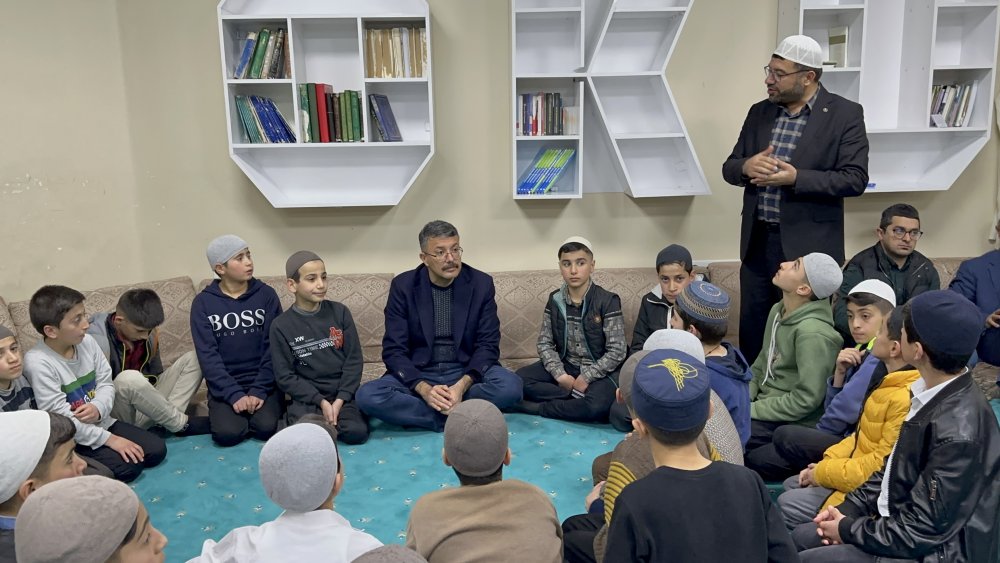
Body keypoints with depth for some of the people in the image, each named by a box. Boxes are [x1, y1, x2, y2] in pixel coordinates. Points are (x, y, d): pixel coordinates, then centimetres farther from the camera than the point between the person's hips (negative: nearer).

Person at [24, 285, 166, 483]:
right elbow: (61, 418, -23)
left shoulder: (87, 342, -3)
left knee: (157, 450, -2)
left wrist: (98, 408, -21)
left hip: (102, 422, 7)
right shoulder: (38, 363, -23)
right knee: (127, 467, -21)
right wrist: (109, 439, -22)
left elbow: (106, 383, 3)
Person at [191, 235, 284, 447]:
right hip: (224, 386, 0)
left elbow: (273, 348, -3)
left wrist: (259, 390, -14)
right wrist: (234, 394, -16)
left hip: (263, 382, 0)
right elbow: (207, 355, -6)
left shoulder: (266, 294, 0)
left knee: (266, 428, -24)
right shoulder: (203, 302, -1)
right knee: (228, 433, -24)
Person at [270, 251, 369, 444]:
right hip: (307, 397, -1)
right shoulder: (281, 325, -3)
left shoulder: (340, 312, 1)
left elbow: (354, 359, 0)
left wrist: (340, 400, -11)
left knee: (357, 432, -23)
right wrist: (321, 401, -13)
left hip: (342, 393, 1)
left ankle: (322, 424, 6)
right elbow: (284, 376, -3)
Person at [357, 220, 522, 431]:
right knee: (367, 396, -27)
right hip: (418, 376, 0)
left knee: (510, 386, -30)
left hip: (467, 373, 0)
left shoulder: (481, 283, -4)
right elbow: (393, 350, -8)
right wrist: (423, 388, -26)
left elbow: (488, 345, -5)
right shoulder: (403, 286, -5)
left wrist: (462, 385, -24)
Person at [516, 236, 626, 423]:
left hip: (599, 371, -4)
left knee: (597, 405, -36)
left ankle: (537, 407, -17)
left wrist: (586, 378, -19)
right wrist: (560, 375, -16)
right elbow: (545, 343, 1)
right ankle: (578, 396, -17)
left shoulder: (607, 301, -12)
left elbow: (617, 351, -13)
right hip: (565, 366, 4)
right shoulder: (555, 300, 0)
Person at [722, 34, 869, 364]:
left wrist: (796, 178, -23)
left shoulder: (845, 115, -7)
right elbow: (729, 168, 10)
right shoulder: (759, 112, 8)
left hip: (808, 246, -4)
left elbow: (855, 179, -13)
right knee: (751, 326, 13)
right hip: (757, 241, 5)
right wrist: (746, 167, -14)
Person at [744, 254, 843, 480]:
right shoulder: (778, 311, 7)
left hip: (792, 425, -8)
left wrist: (752, 410, -15)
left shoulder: (813, 333, -21)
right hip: (764, 406, 8)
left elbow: (806, 399, -21)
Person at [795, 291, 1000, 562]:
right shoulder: (936, 394, -2)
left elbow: (924, 531, -24)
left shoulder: (957, 432, -30)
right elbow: (897, 468, 11)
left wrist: (849, 529, -12)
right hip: (905, 522, 8)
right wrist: (849, 508, 3)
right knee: (800, 538, 9)